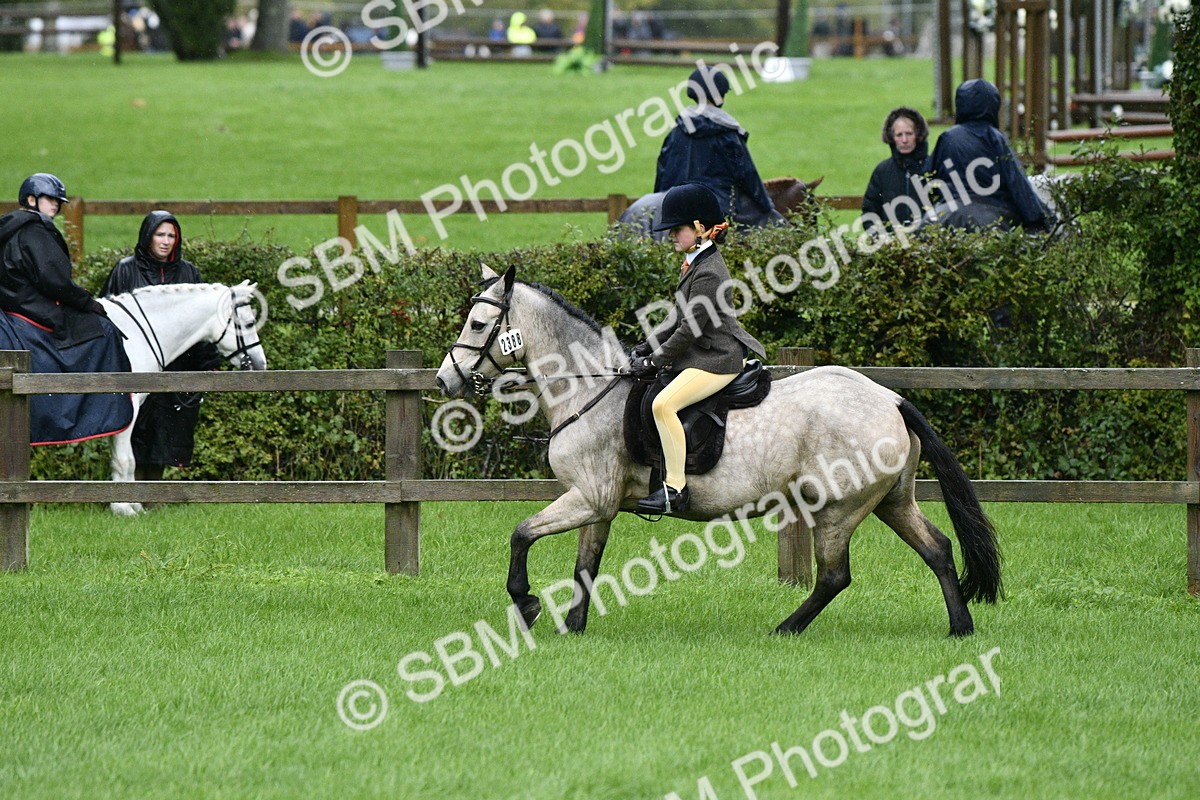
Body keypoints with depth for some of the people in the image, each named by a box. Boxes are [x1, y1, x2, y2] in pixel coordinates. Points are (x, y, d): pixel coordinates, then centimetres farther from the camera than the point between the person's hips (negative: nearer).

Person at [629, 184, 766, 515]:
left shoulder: (708, 273, -19)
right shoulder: (695, 264, 13)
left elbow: (690, 329, -20)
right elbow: (678, 319, 19)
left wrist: (655, 361, -14)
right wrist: (646, 348, 8)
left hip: (716, 362, -12)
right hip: (699, 357, 12)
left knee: (664, 403, -26)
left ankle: (675, 488, -26)